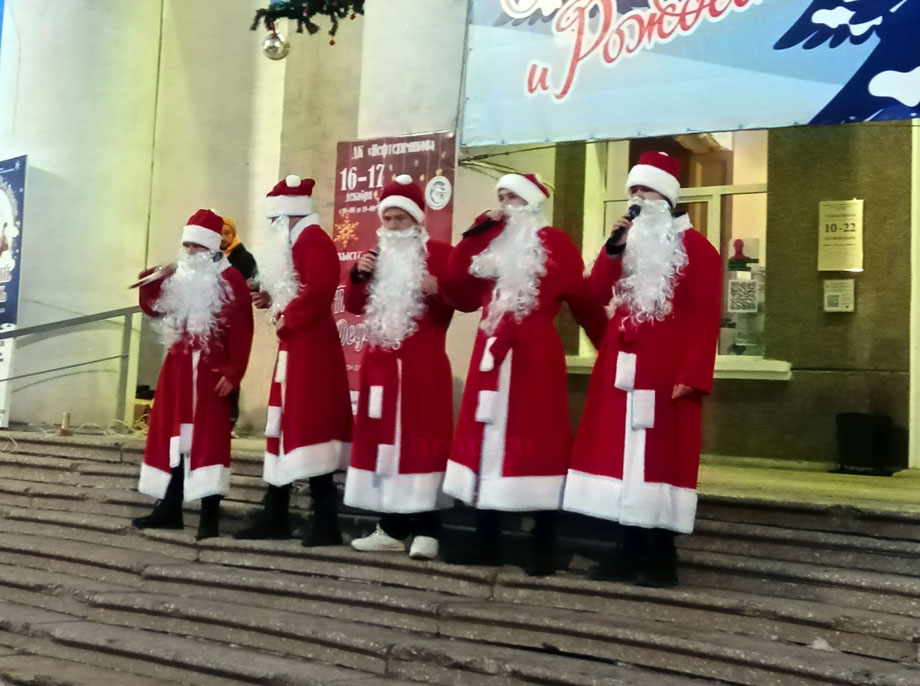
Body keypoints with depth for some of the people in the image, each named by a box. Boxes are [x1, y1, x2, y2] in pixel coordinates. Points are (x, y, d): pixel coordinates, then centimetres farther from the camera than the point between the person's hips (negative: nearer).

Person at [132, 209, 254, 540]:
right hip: (178, 367, 7)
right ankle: (170, 509, 18)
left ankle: (209, 517, -2)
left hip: (210, 370, -7)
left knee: (207, 439, -6)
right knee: (173, 437, 9)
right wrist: (154, 278, -1)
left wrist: (232, 372, -17)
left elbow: (241, 332, -10)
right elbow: (151, 308, 15)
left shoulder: (230, 279, -5)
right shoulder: (178, 278, 15)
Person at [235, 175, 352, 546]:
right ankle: (275, 515, 20)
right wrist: (273, 300, 10)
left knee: (307, 427, -12)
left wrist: (287, 318, -17)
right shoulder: (297, 241, 22)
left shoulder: (312, 239, -12)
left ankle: (325, 522, -8)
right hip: (297, 345, 11)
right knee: (287, 427, 12)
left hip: (310, 345, -11)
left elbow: (320, 289, -25)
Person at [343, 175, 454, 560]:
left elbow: (451, 308, -5)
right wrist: (359, 275, -7)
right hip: (381, 361, 5)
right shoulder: (379, 255, 15)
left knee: (420, 439, -6)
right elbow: (354, 307, 9)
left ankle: (426, 531, 1)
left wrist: (438, 291, -24)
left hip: (423, 363, -5)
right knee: (385, 439, 6)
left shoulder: (439, 253, 0)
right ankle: (392, 528, 15)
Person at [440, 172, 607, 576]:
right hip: (490, 354, 6)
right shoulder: (490, 245, 16)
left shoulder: (554, 243, 0)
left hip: (534, 356, -6)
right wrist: (475, 234, 2)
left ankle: (544, 550, 6)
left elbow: (583, 300, -1)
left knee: (533, 443, -4)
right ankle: (487, 543, 17)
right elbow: (459, 293, 5)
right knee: (488, 441, 7)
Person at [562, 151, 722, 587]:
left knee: (660, 457, -3)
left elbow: (705, 318, -8)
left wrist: (692, 375, -16)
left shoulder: (696, 247, -1)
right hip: (621, 365, 6)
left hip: (665, 369, -6)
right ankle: (631, 552, 14)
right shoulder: (628, 242, 19)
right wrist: (614, 246, -6)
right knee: (624, 455, 6)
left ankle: (661, 557, 6)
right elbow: (598, 294, 6)